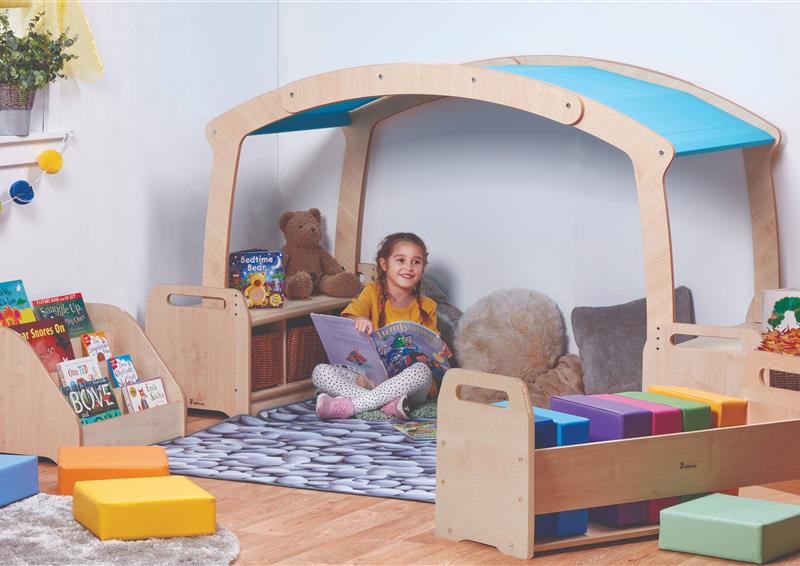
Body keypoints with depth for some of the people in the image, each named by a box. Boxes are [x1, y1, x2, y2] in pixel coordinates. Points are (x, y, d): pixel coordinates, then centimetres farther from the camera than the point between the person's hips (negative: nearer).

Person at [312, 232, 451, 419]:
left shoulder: (426, 307, 6)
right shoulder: (373, 292, 3)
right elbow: (351, 315, -15)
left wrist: (441, 351, -19)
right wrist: (359, 321, -40)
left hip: (405, 383, -1)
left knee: (422, 370, -35)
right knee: (320, 372, -20)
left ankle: (349, 405, -32)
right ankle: (387, 404, -36)